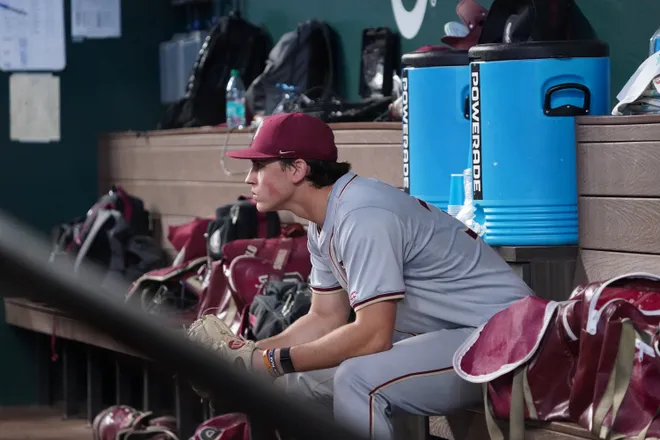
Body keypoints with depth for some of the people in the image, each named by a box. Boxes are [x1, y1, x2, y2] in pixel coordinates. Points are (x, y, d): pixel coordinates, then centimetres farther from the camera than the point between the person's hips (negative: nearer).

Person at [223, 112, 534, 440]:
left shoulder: (362, 216, -25)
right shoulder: (323, 223, 5)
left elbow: (372, 335, -28)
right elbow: (325, 319, 13)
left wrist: (275, 362, -21)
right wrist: (248, 354, 1)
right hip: (442, 335, 10)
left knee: (358, 379, -31)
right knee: (303, 376, 6)